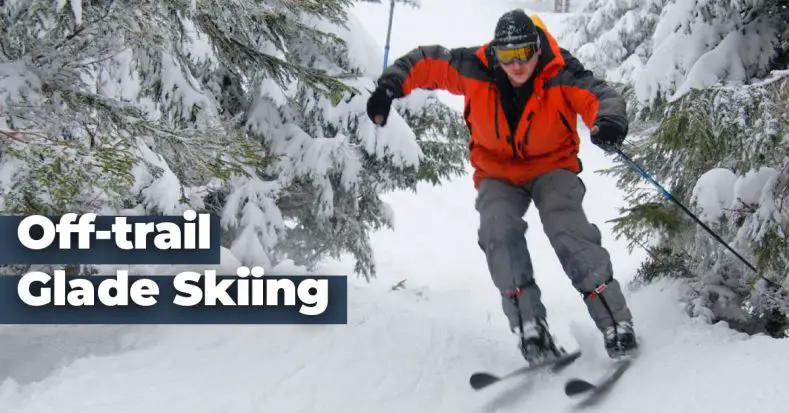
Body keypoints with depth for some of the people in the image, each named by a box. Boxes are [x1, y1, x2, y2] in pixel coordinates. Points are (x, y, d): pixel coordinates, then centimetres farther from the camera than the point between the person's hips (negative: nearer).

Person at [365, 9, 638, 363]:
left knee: (568, 228, -27)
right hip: (497, 174, 2)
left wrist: (610, 121, -60)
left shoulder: (560, 72, -24)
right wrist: (390, 86, -17)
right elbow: (426, 62, -5)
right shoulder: (476, 69, -18)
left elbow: (599, 96, -37)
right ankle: (529, 326, -26)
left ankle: (614, 319, -22)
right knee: (499, 231, -26)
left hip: (552, 166, -2)